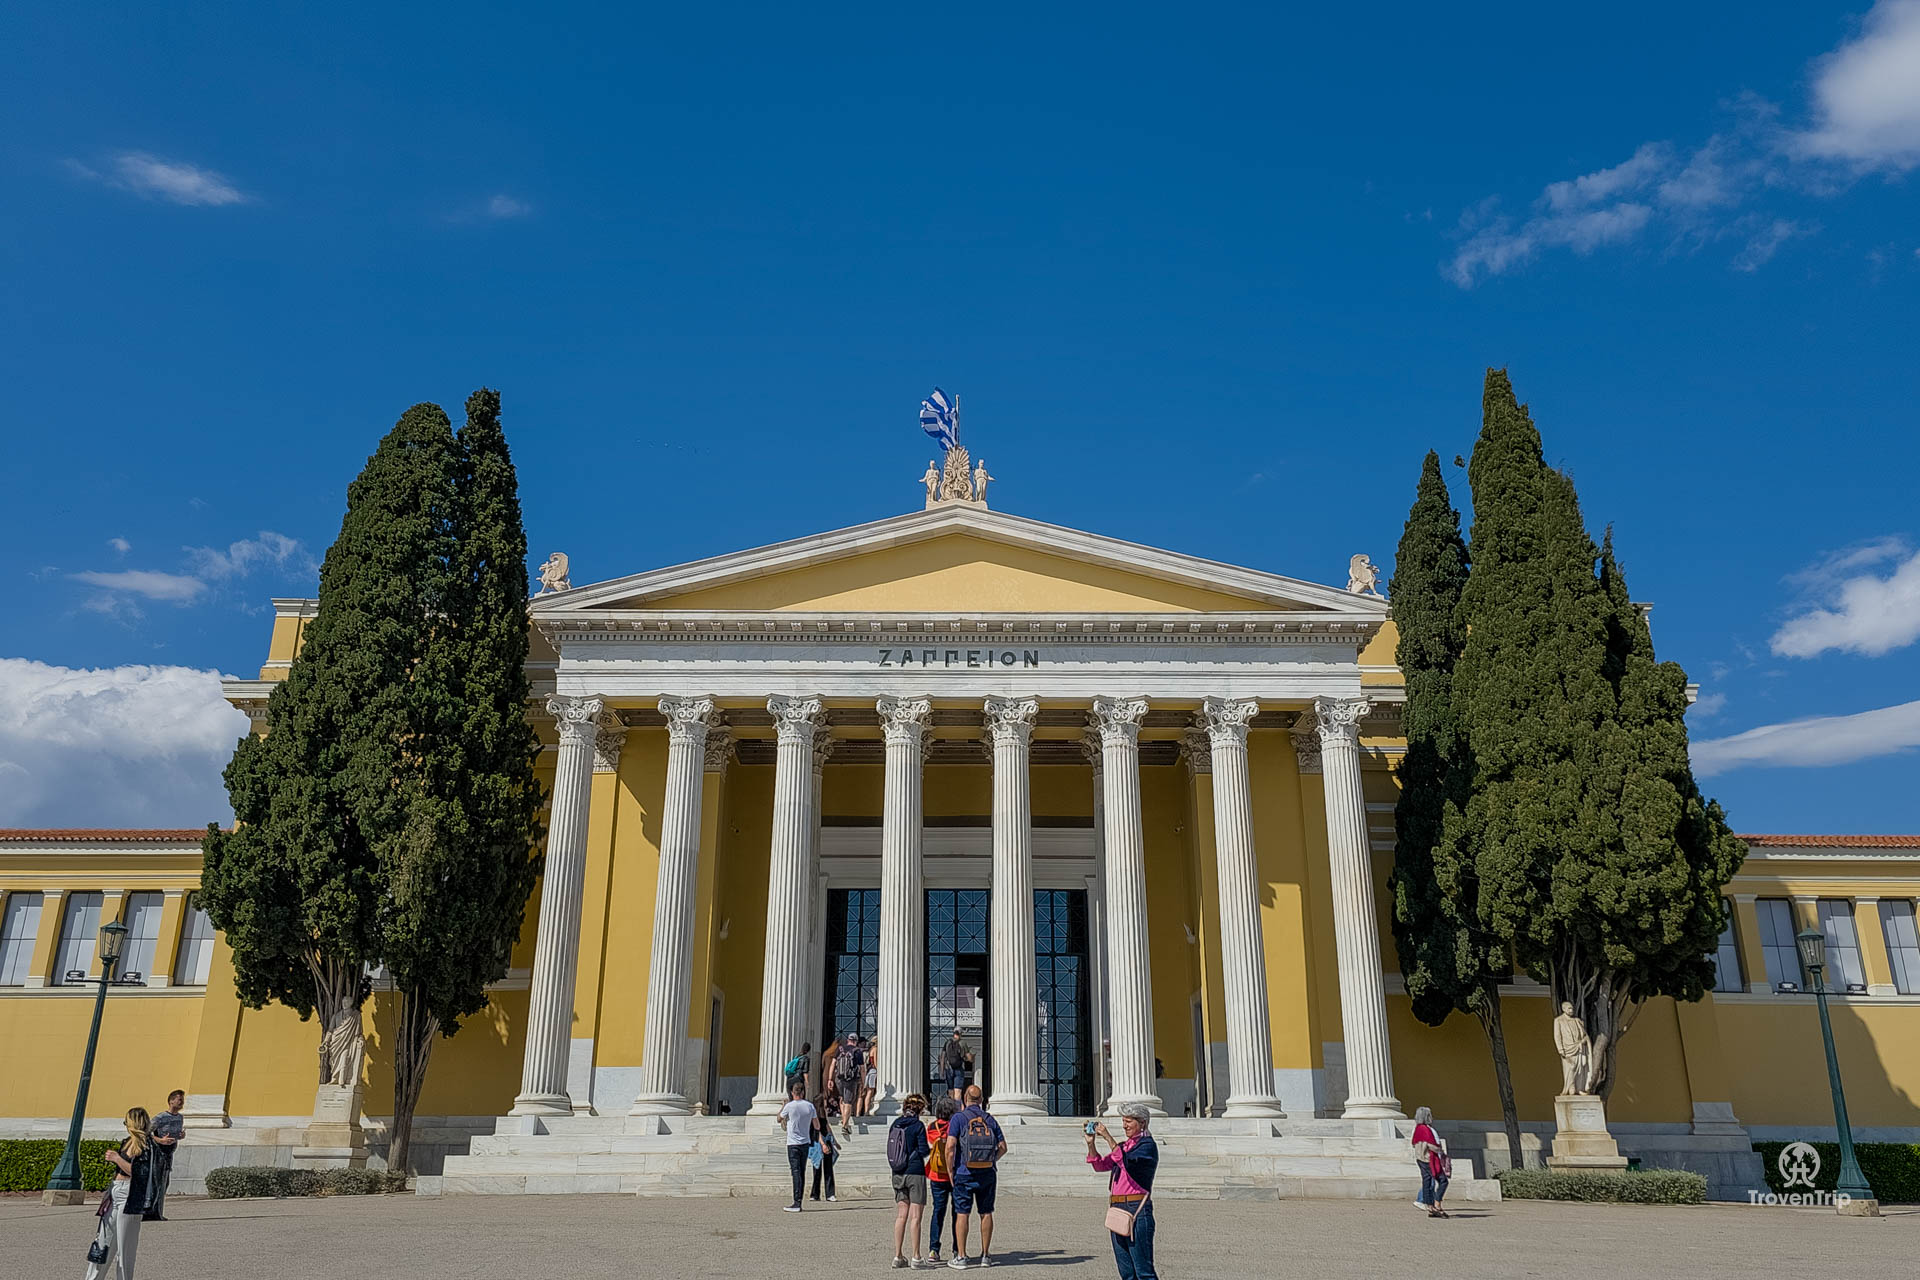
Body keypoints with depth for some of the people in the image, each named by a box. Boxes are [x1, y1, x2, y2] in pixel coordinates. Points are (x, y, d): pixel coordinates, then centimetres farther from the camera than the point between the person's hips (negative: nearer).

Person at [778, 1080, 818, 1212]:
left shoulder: (789, 1106, -9)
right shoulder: (810, 1106, 1)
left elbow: (779, 1119, 11)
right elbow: (817, 1127, 6)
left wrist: (784, 1103, 23)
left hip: (793, 1144, -4)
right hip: (805, 1143, 4)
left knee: (796, 1173, -7)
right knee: (802, 1173, 11)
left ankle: (796, 1203, -14)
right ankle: (799, 1202, 16)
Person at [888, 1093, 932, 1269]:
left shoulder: (894, 1125, 7)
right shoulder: (918, 1125, -10)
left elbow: (891, 1149, 13)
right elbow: (923, 1150, -11)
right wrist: (932, 1147, 8)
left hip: (898, 1174, 6)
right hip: (915, 1172, -6)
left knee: (901, 1215, 10)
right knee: (915, 1216, -1)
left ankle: (898, 1256, 10)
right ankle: (916, 1257, 0)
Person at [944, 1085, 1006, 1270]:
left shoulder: (958, 1118, -3)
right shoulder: (990, 1120, 7)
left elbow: (950, 1146, -13)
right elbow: (1003, 1147, 6)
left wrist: (950, 1171, -4)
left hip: (964, 1173, -3)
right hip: (987, 1173, 3)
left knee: (962, 1214, 1)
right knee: (986, 1213, 10)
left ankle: (960, 1257, 1)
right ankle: (985, 1255, 15)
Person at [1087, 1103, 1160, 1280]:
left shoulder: (1148, 1145, -5)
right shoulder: (1122, 1146, 20)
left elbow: (1128, 1162, -21)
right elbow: (1101, 1165, 12)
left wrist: (1108, 1138, -22)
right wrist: (1090, 1144, -2)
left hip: (1137, 1210, -8)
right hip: (1117, 1209, 8)